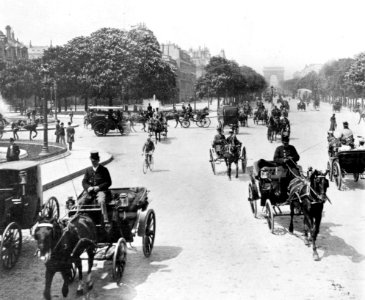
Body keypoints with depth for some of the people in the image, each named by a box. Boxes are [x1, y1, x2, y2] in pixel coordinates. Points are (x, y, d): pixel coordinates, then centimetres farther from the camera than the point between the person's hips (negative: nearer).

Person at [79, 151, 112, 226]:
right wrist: (88, 187, -9)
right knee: (80, 202, -20)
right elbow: (84, 182, 13)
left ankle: (106, 221, -36)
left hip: (100, 190, -4)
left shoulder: (104, 170, 6)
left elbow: (108, 182, 2)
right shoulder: (88, 170, 17)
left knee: (101, 201, -35)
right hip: (89, 191, 4)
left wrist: (99, 187, -12)